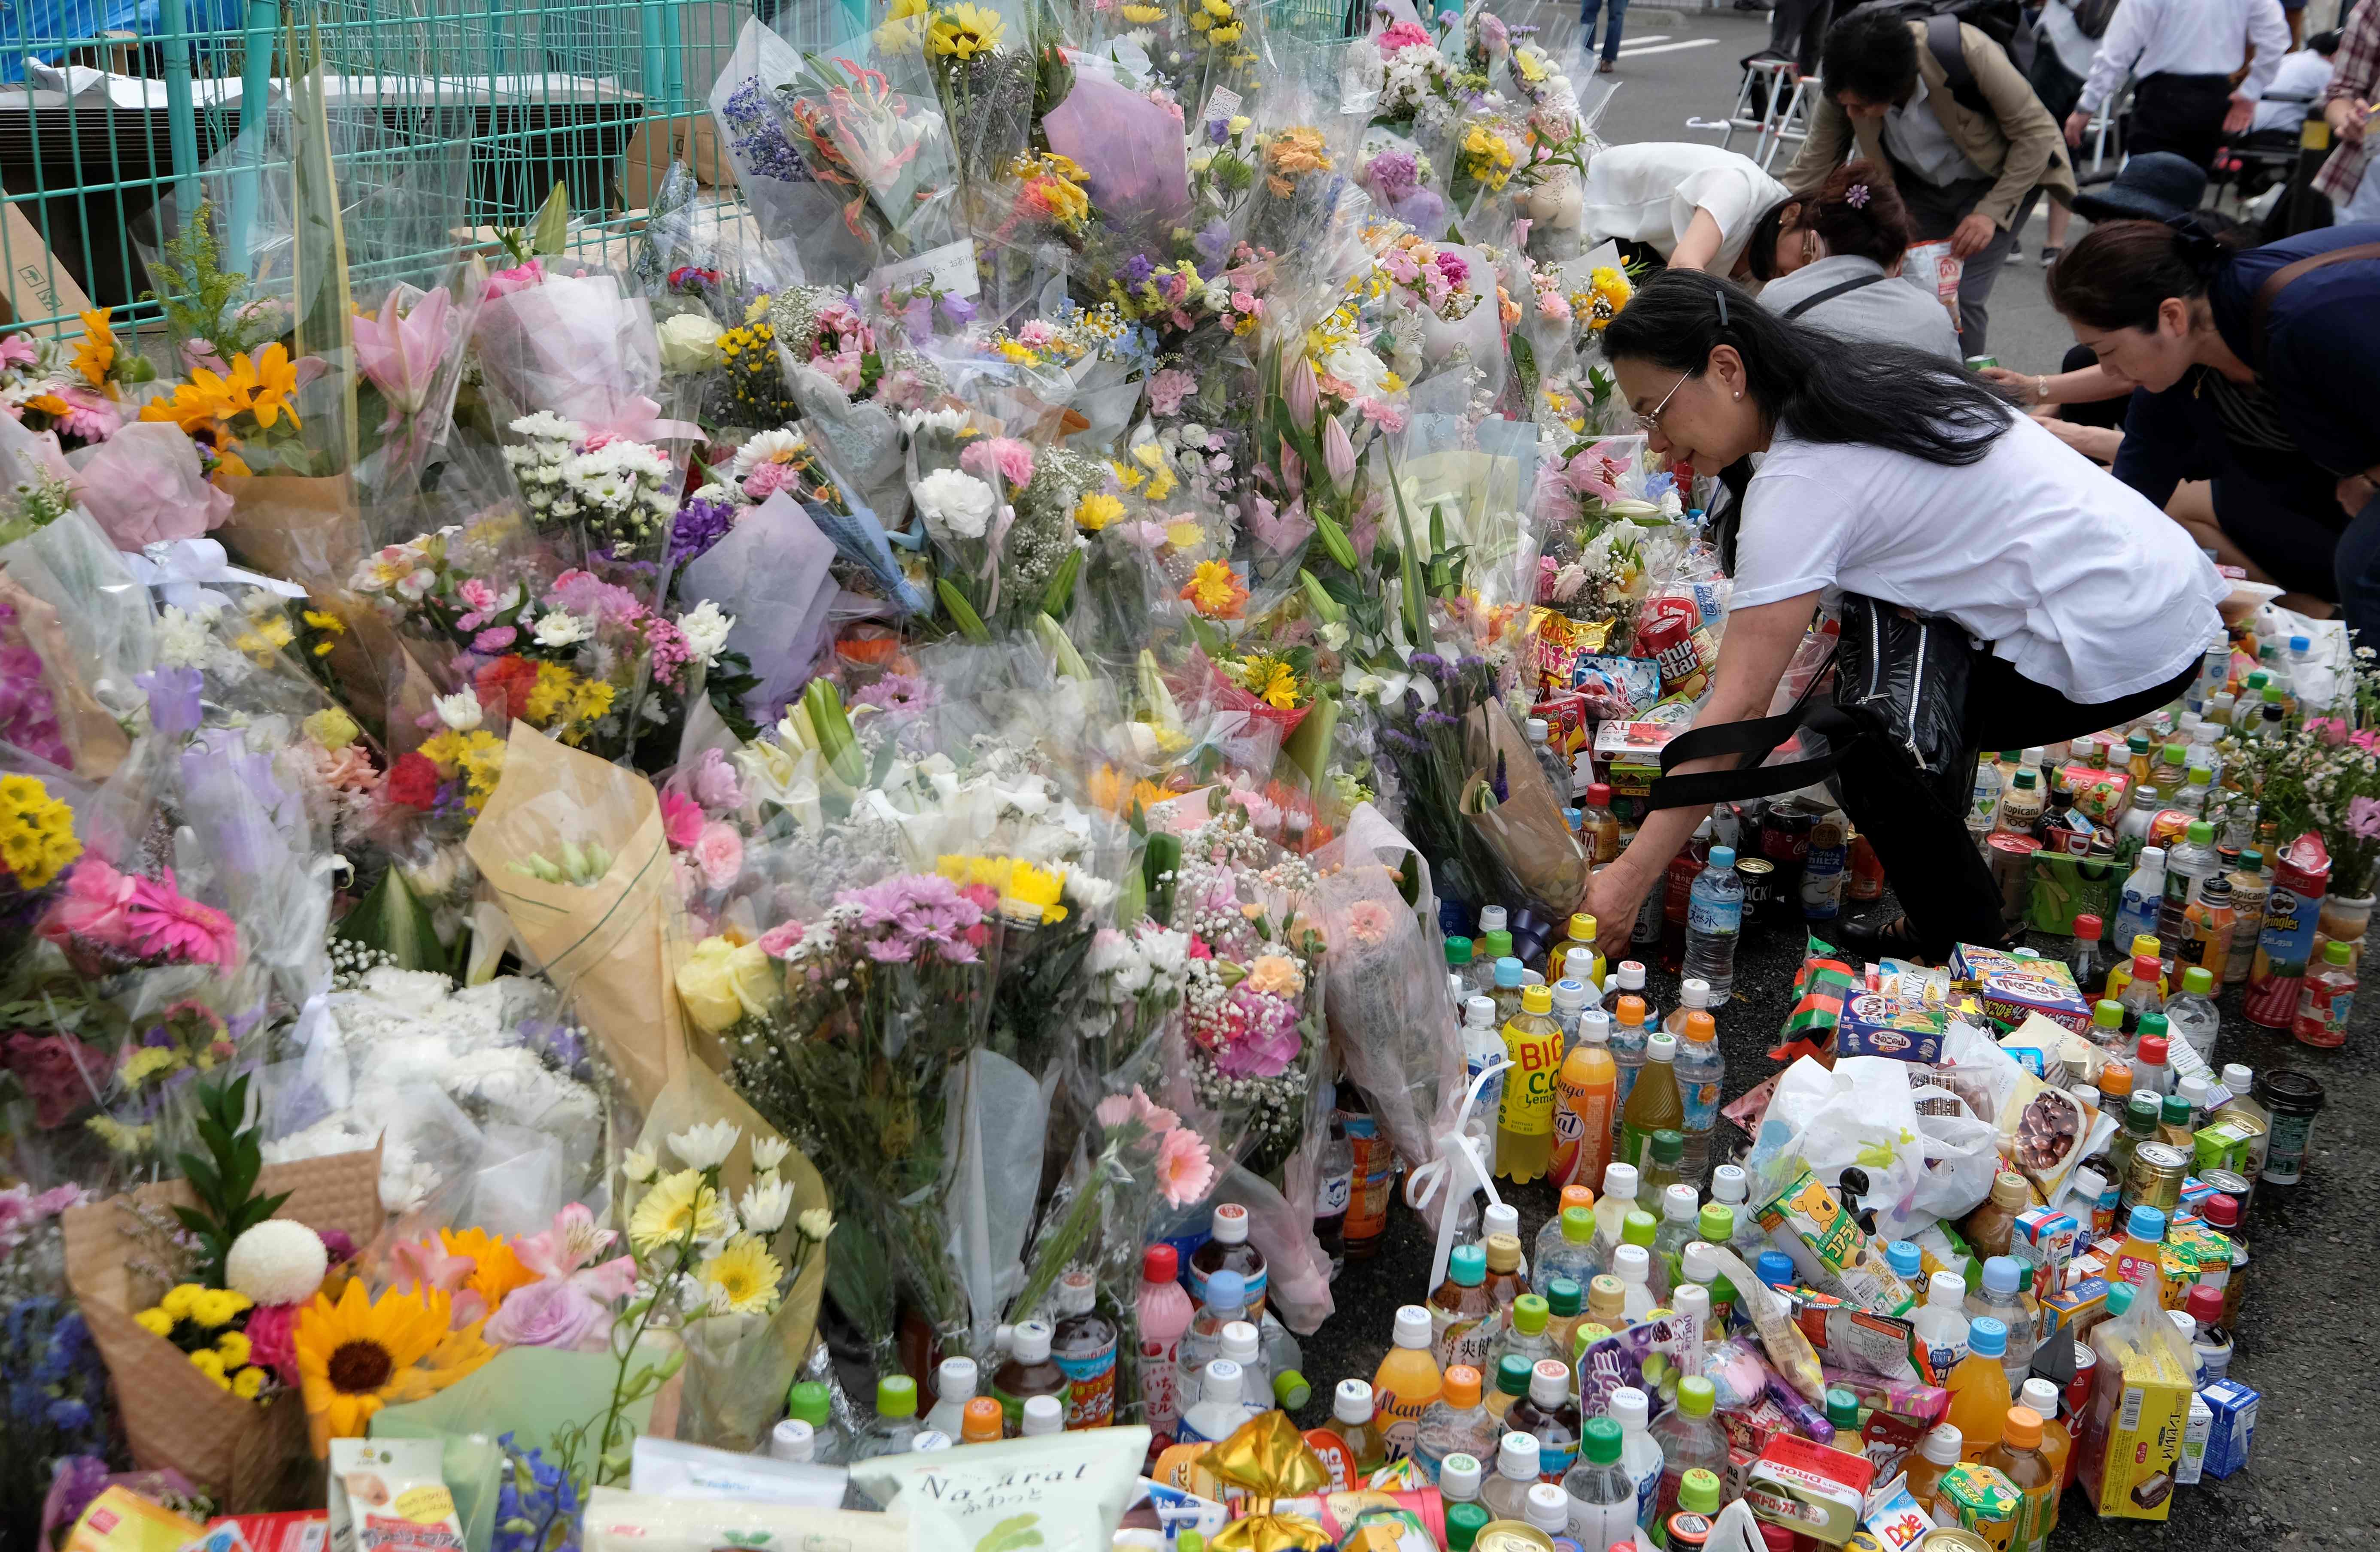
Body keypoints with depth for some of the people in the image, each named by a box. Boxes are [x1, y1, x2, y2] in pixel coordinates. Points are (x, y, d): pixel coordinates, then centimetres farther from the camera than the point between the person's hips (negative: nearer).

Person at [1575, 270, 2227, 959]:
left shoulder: (1800, 482, -18)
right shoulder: (1863, 380, 9)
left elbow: (1739, 709, -22)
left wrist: (1630, 878, -22)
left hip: (2119, 650, -9)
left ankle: (1972, 947, 8)